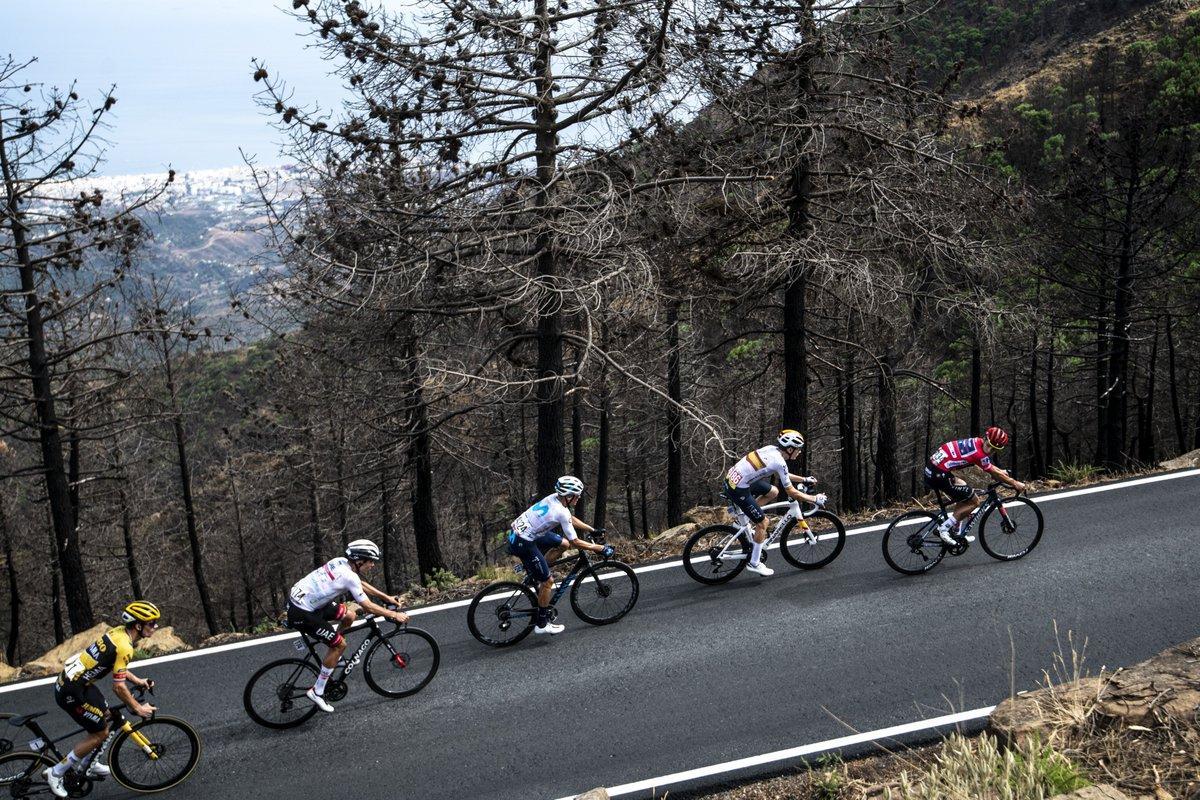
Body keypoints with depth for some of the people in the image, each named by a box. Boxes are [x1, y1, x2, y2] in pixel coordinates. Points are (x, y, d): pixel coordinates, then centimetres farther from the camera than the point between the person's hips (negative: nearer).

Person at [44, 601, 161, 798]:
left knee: (104, 715, 23)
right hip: (72, 692, -10)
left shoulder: (118, 632, 5)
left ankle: (90, 766, 39)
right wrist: (138, 709, -10)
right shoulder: (124, 647, -23)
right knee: (100, 733, 1)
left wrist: (137, 680, 18)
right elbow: (118, 687, -21)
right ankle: (56, 773, 10)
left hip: (70, 678, 10)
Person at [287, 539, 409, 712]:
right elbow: (368, 607, -15)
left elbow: (362, 584, 21)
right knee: (340, 645, -1)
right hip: (302, 614, -9)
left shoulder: (341, 562, 5)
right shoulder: (349, 576, -20)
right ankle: (317, 692, 6)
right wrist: (395, 615, -7)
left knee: (350, 616, 12)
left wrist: (387, 597, 23)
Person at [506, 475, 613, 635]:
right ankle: (541, 624, 10)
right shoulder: (561, 512, -22)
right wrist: (600, 548, -10)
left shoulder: (554, 498, 2)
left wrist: (592, 530, 20)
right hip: (522, 543, -9)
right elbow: (575, 542, -17)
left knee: (564, 544, 17)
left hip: (518, 531, 9)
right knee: (548, 581, -1)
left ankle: (535, 572, 22)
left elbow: (571, 519, 21)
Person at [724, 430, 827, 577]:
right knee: (762, 522, 1)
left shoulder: (772, 449, 7)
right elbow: (792, 493, -13)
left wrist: (804, 479, 25)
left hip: (732, 476, 9)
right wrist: (815, 499, -2)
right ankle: (754, 563, 12)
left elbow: (780, 474, 25)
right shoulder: (779, 462, -18)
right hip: (738, 489, -9)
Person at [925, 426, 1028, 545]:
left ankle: (957, 534, 26)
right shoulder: (978, 454, -16)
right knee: (974, 501, -1)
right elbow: (995, 474, -3)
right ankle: (944, 528, -3)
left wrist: (1002, 472, 34)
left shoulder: (975, 441, 10)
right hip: (938, 476, -10)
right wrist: (1015, 484, 9)